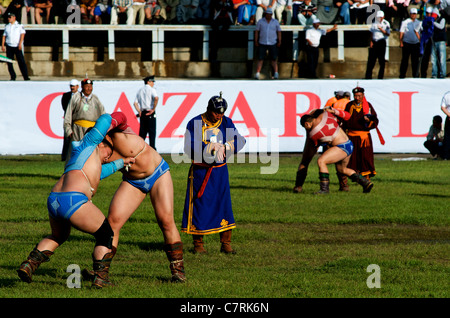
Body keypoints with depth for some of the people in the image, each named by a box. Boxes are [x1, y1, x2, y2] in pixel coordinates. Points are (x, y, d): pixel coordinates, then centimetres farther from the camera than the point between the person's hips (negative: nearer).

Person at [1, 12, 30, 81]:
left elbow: (22, 34, -4)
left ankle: (26, 77, -7)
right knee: (9, 62, -1)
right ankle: (13, 77, 7)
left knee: (21, 62, -8)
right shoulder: (7, 26, 15)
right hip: (9, 46, 4)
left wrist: (20, 43, -15)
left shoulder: (19, 26, 3)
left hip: (17, 46, -4)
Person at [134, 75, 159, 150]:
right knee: (152, 132, -2)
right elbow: (156, 98, -22)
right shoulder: (151, 90, -3)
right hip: (150, 114, -6)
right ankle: (152, 149, -6)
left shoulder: (140, 90, 16)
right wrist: (153, 109, -15)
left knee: (142, 132, 9)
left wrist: (139, 111, 4)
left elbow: (135, 103, 11)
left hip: (142, 113, 6)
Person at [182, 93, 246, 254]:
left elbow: (240, 141, -7)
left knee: (224, 204, 2)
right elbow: (189, 147, -16)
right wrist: (211, 147, -21)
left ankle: (226, 244, 9)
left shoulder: (226, 123, 4)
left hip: (220, 171, 3)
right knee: (199, 205, -1)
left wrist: (223, 147, -23)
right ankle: (198, 244, 10)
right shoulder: (195, 123, -7)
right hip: (200, 171, -3)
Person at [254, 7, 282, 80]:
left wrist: (279, 41, 1)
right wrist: (256, 41, -1)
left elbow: (279, 32, 10)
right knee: (260, 59, -6)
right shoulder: (260, 22, 6)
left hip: (273, 44, 1)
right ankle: (257, 73, -8)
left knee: (273, 59, 0)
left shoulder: (276, 22, 9)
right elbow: (256, 31, 7)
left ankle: (276, 73, 1)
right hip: (262, 43, -1)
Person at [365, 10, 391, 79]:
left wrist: (381, 29, -22)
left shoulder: (386, 24, 0)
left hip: (381, 42, -4)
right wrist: (371, 42, 6)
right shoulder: (374, 23, 13)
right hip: (374, 42, 4)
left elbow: (388, 34, -8)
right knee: (371, 59, 2)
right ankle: (368, 76, 6)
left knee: (381, 60, -2)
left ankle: (380, 77, 4)